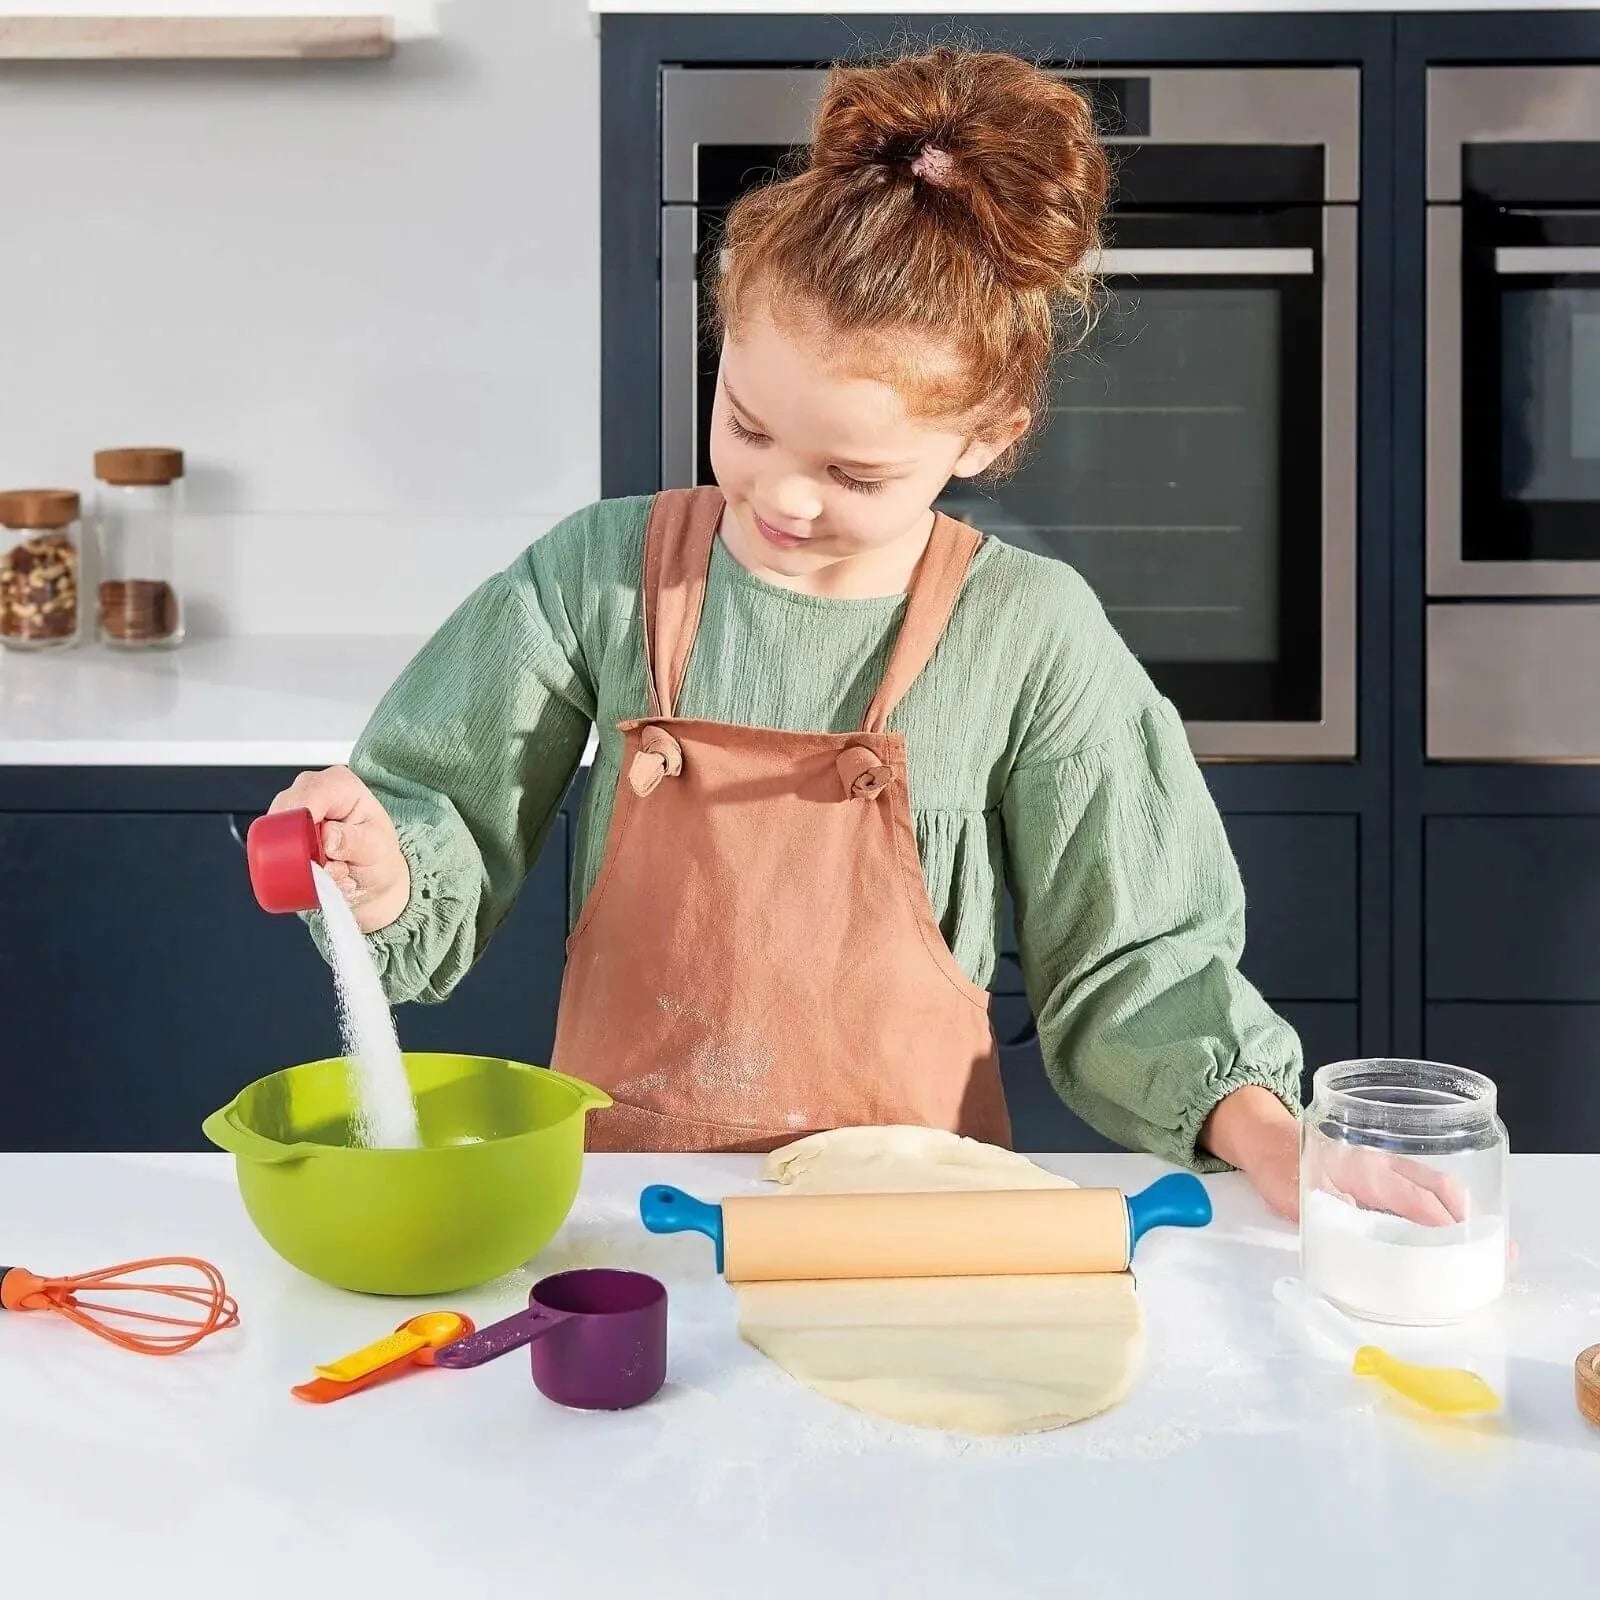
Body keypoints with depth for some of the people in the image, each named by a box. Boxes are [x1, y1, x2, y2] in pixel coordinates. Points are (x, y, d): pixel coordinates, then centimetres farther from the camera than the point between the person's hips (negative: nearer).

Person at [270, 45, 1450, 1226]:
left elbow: (1127, 964, 0)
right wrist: (381, 871, -17)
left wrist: (1259, 1127, -13)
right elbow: (452, 866, 3)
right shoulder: (603, 575, -3)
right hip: (622, 1194, 3)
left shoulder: (1032, 635, -6)